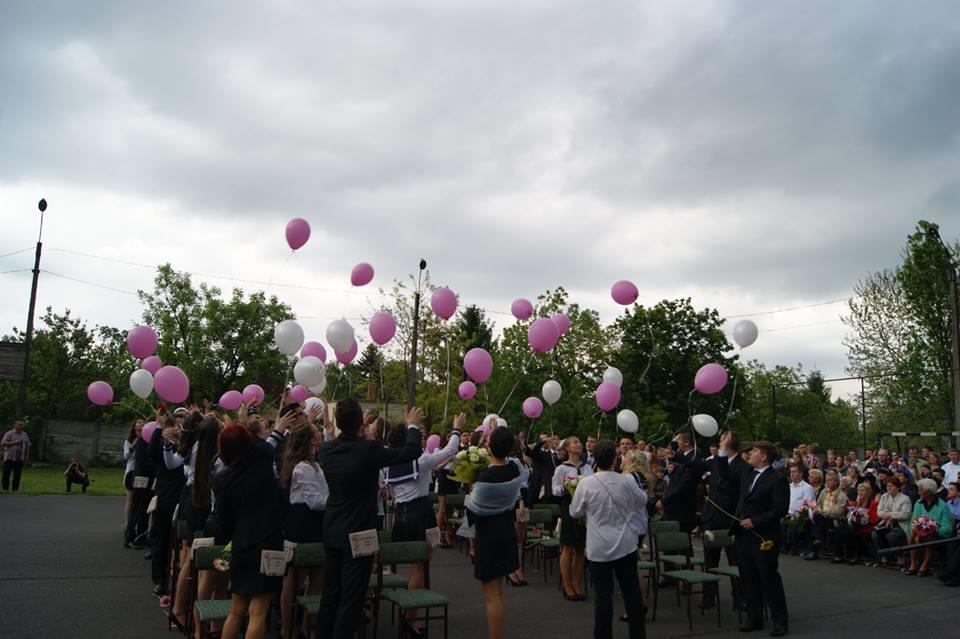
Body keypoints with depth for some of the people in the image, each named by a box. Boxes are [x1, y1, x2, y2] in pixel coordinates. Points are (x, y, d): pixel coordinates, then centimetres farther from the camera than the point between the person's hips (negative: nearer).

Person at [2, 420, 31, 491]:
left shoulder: (25, 435, 12)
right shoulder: (9, 433, 0)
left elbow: (28, 445, 16)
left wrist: (26, 455, 11)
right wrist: (14, 442, -16)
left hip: (19, 458, 3)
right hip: (9, 458, -3)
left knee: (17, 475, -1)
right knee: (6, 474, -2)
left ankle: (15, 489, 5)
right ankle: (5, 488, 8)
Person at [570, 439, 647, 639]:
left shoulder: (586, 484, -14)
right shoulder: (627, 481, -9)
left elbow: (575, 512, 0)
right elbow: (642, 501, 12)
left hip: (599, 549, -2)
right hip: (626, 546, 2)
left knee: (604, 595, 6)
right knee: (632, 592, 12)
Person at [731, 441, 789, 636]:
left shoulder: (778, 479, -11)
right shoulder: (747, 476, 14)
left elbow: (780, 509, -17)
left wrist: (755, 521, -19)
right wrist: (737, 525, 10)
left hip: (764, 538, -7)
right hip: (744, 536, 7)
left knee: (769, 579, 1)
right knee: (748, 579, 12)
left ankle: (780, 620, 14)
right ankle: (754, 618, 23)